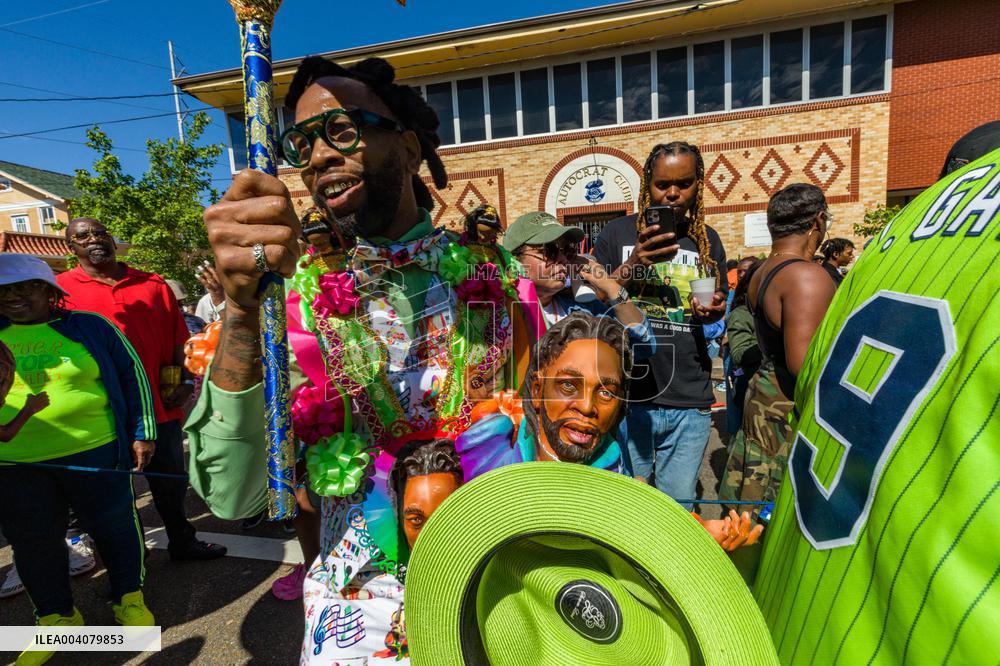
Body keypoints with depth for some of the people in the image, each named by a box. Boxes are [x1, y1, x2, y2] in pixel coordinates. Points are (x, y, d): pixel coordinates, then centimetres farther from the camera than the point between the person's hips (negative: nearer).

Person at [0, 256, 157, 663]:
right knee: (33, 543, 15)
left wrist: (143, 432, -2)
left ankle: (129, 598, 32)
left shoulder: (90, 327, -2)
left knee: (114, 527, 10)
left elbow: (132, 375, 1)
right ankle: (56, 616, 36)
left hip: (94, 452, -2)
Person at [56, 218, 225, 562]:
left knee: (171, 480, 15)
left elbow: (177, 336, 7)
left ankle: (181, 540, 33)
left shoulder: (153, 284, 5)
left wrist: (186, 380, -1)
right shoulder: (62, 289, -1)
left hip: (160, 405, 2)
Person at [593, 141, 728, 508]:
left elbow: (718, 304, 21)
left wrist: (712, 309, -3)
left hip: (690, 401, 3)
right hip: (627, 395, -2)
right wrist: (632, 266, -17)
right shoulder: (617, 233, 2)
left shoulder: (707, 240, 11)